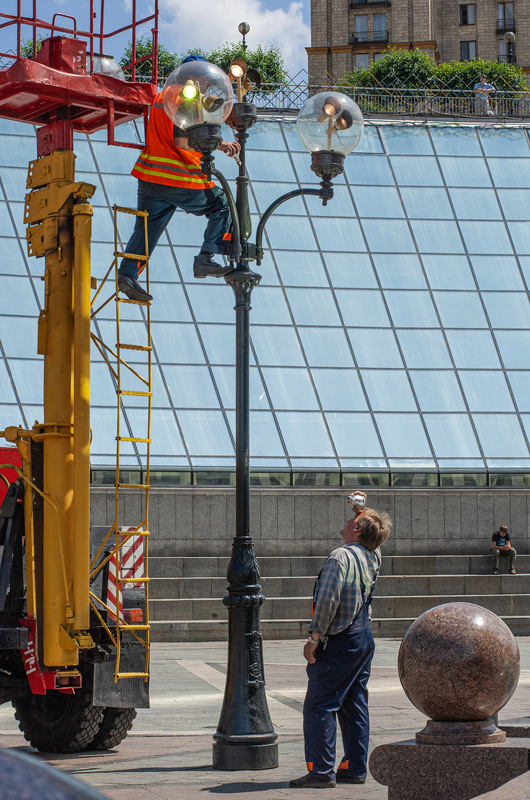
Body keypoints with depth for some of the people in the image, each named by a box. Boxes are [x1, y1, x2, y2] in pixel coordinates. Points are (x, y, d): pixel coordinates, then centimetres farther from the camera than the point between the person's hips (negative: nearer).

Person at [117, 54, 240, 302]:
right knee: (222, 208, 7)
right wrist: (220, 145, -17)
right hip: (180, 179, -8)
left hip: (150, 176, 8)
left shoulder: (162, 96, 17)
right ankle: (204, 259, -1)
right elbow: (183, 142, -21)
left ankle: (127, 273, -5)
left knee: (146, 228, 8)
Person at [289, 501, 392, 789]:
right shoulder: (373, 558, 8)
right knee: (354, 706, 12)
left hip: (339, 643, -9)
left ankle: (321, 771, -5)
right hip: (364, 639, 9)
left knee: (319, 706, -4)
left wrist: (314, 637, -17)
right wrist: (363, 509, 24)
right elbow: (374, 538, 33)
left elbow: (328, 600, -23)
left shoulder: (342, 556, -17)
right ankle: (355, 768, 14)